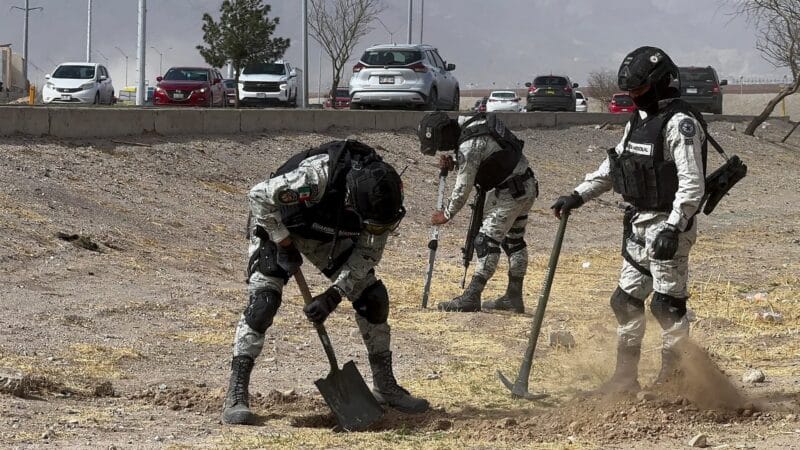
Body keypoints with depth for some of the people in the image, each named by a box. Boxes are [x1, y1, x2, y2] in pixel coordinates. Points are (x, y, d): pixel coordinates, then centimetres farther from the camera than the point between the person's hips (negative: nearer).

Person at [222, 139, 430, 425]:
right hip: (278, 225, -5)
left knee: (373, 297, -1)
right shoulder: (317, 176, -43)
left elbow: (368, 252, -14)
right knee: (263, 301, -22)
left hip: (329, 235, 5)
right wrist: (284, 245, -27)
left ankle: (385, 387, 14)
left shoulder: (381, 198, -25)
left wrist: (333, 296, -24)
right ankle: (236, 396, -18)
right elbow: (260, 196, -33)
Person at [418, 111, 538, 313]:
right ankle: (514, 297, 24)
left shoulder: (469, 147, -25)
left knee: (487, 241, -11)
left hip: (510, 193, -11)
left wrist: (447, 214, -4)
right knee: (513, 240, 16)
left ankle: (471, 298, -13)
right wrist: (452, 163, 1)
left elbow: (463, 188, -18)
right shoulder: (465, 122, 3)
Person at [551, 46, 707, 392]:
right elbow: (612, 166, 23)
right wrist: (578, 196, 16)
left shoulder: (681, 123, -15)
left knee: (666, 304, -8)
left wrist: (673, 228, -28)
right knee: (627, 301, 12)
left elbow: (692, 184, -21)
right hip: (638, 226, 10)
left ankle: (674, 378, 0)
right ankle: (625, 379, 21)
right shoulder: (639, 120, 14)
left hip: (668, 224, -10)